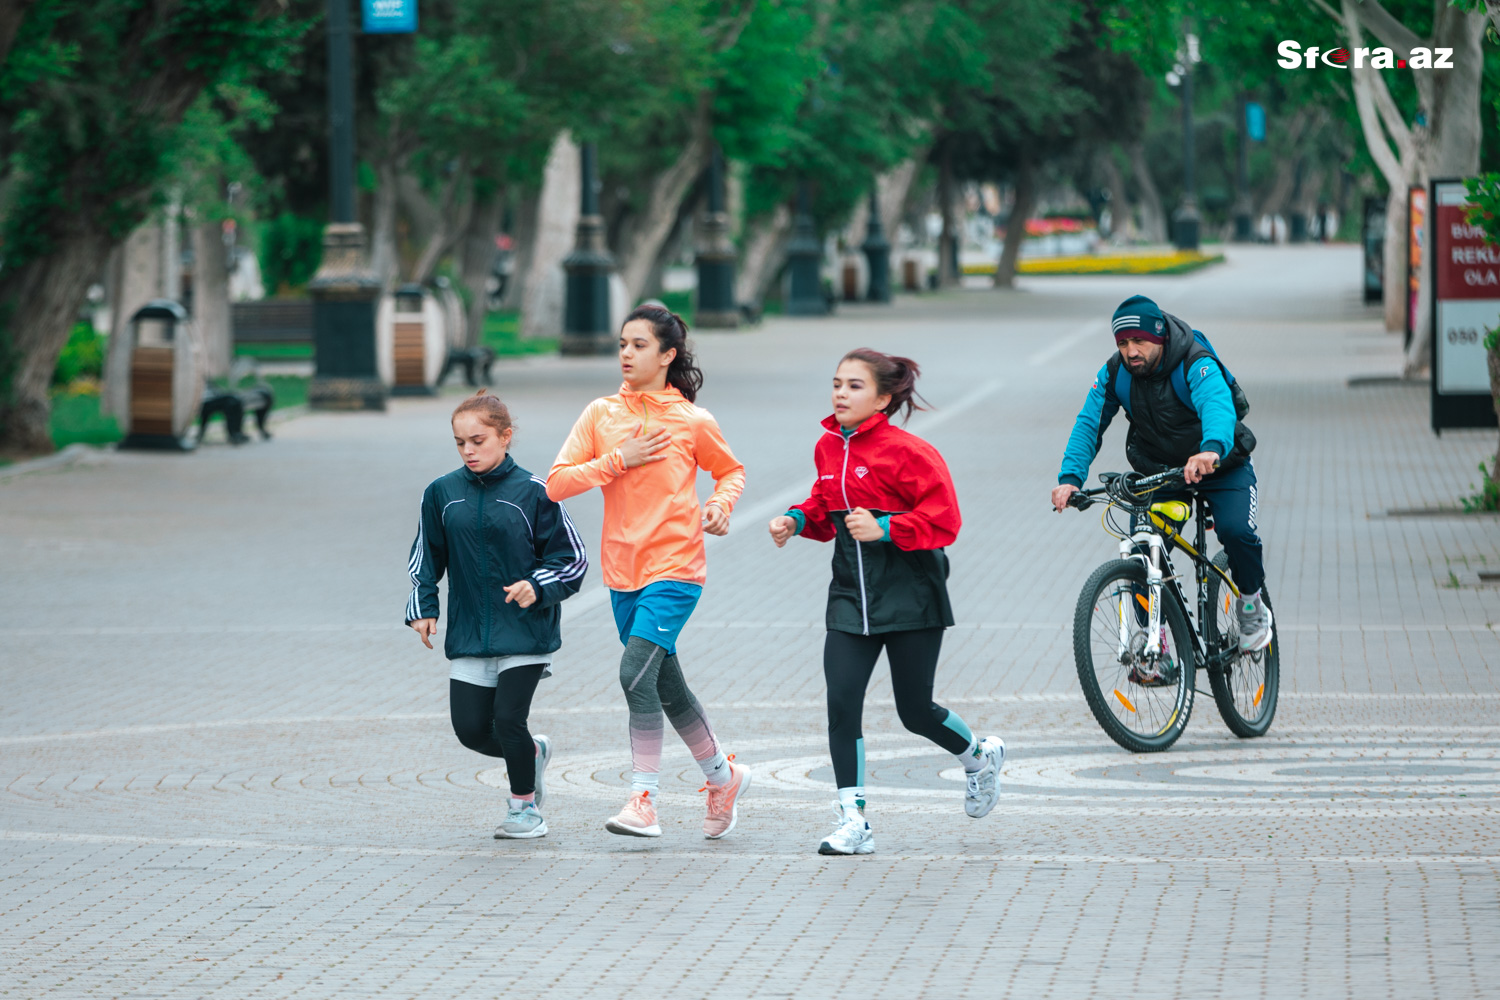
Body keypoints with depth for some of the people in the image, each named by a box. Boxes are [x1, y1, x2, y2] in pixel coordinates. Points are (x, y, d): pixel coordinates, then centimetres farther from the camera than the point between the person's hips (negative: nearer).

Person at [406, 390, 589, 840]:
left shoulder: (533, 493, -6)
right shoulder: (441, 494, 4)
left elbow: (573, 558, 0)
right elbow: (426, 558, 16)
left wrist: (537, 588, -16)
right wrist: (423, 608, 4)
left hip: (525, 631, -4)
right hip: (468, 633, 4)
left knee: (508, 718, -12)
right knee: (471, 729, -1)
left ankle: (525, 807, 11)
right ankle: (532, 753, 31)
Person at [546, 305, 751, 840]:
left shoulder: (693, 422, -3)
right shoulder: (601, 414, 3)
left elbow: (730, 470, 15)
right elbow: (557, 484, -4)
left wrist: (720, 504, -5)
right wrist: (619, 459, -12)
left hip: (675, 569, -5)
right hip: (622, 570, 5)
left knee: (636, 673, -20)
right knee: (666, 688, 13)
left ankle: (644, 802, -17)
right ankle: (723, 776, 33)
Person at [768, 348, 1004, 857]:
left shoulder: (908, 452, -13)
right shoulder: (828, 448, 7)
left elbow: (943, 521, -16)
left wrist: (883, 528, -26)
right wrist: (796, 520, 3)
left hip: (909, 595, -5)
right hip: (850, 592, 5)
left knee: (915, 711, 4)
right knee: (841, 702, -9)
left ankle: (980, 757, 37)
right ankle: (852, 823, -5)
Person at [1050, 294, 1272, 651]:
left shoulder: (1195, 365, -27)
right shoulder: (1114, 374, -12)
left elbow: (1217, 405, -46)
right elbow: (1088, 425, -17)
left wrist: (1212, 449, -69)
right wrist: (1070, 478, -36)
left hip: (1221, 470, -4)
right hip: (1158, 472, 4)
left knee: (1236, 531, -28)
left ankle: (1251, 605, 1)